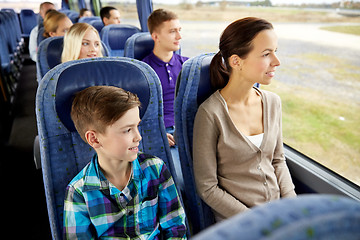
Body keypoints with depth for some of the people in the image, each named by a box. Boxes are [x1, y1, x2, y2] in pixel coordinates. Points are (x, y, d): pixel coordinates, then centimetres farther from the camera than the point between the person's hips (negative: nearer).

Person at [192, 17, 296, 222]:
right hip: (236, 220, -4)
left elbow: (278, 160, 10)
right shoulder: (211, 113, -19)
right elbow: (207, 188, -13)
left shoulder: (273, 102, -1)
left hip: (278, 209, 5)